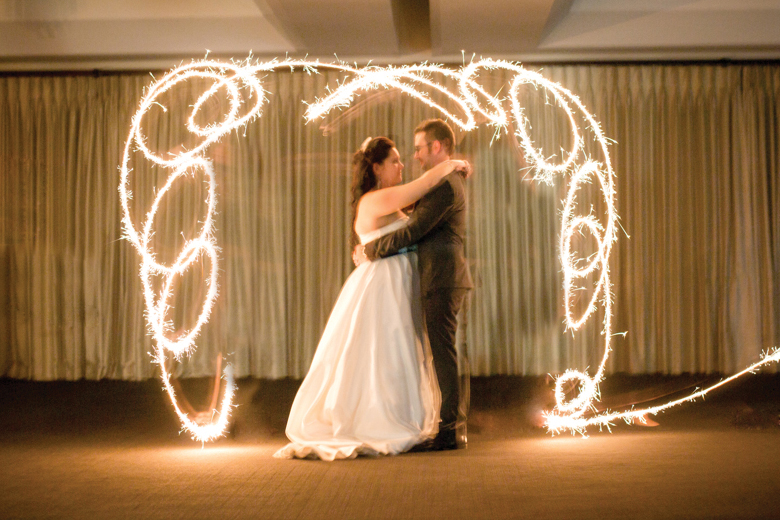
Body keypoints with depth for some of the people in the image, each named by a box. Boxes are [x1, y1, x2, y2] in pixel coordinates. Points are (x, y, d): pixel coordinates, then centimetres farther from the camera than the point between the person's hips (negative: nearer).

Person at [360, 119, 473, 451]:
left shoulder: (444, 185, -13)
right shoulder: (450, 182, 21)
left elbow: (414, 231, -18)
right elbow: (422, 228, 25)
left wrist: (373, 249, -8)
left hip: (442, 280, -11)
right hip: (449, 279, 11)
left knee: (445, 354, -9)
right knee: (450, 354, 11)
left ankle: (449, 430, -7)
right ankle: (456, 427, 15)